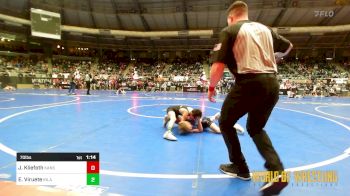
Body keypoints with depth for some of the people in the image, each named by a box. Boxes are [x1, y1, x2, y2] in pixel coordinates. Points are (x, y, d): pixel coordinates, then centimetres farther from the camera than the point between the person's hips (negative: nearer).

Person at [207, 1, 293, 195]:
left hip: (249, 83, -6)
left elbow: (218, 65, -8)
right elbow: (287, 46, 30)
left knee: (225, 123, 18)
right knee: (255, 128, 23)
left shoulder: (229, 30, 1)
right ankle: (277, 171, 6)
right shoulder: (265, 28, 17)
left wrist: (211, 87, 7)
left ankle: (240, 168, 25)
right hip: (272, 84, 6)